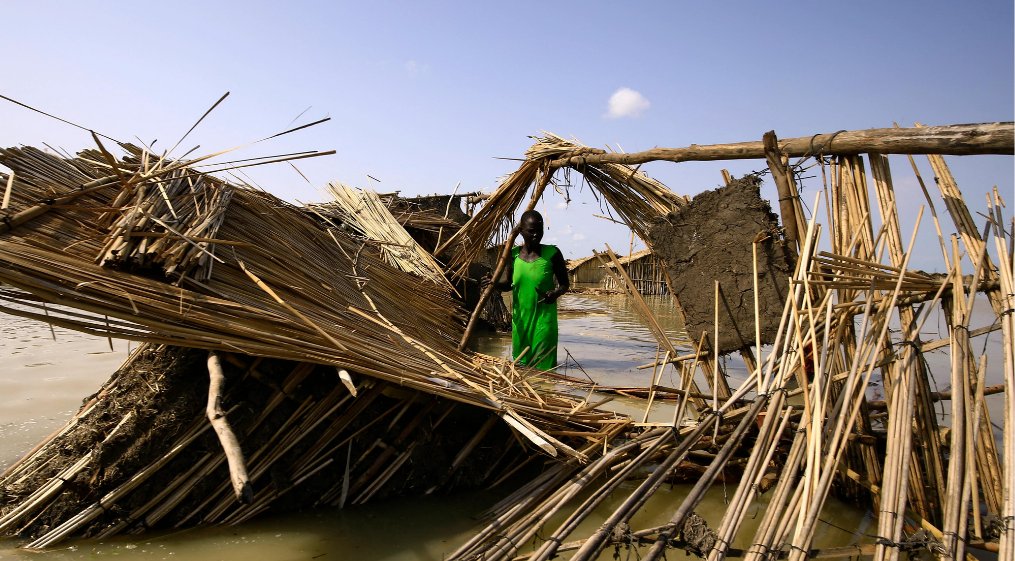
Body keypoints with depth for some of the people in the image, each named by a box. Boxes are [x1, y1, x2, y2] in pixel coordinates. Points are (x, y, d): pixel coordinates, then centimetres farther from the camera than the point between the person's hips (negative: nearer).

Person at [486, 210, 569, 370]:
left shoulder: (552, 253, -5)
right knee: (520, 362, 13)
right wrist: (494, 283, -22)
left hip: (544, 319, -3)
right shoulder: (513, 254, 3)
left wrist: (556, 293, -19)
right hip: (520, 318, 3)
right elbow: (507, 283, 0)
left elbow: (565, 284, 3)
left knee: (543, 363, -3)